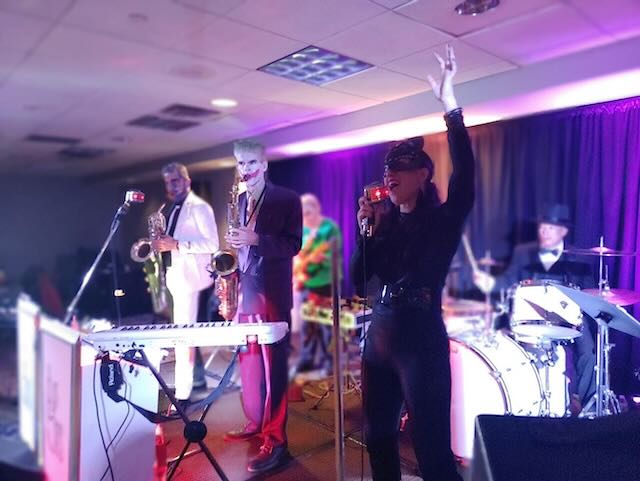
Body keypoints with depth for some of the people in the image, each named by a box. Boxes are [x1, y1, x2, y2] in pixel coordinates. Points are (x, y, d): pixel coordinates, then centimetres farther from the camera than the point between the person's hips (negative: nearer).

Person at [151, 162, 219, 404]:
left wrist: (176, 245, -22)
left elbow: (212, 245, -16)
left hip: (189, 276, -9)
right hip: (176, 275, 9)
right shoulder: (174, 209, 18)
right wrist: (163, 244, 2)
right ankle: (196, 378, 25)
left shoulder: (199, 207, -8)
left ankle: (183, 392, -3)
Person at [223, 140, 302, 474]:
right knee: (248, 362, 13)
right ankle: (255, 422, 30)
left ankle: (276, 441, 5)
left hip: (272, 293, -6)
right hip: (245, 290, 6)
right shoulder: (240, 201, 15)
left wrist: (255, 239, -21)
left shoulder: (287, 199, -3)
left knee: (273, 366, -3)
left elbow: (294, 245, -10)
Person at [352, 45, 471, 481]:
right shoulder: (385, 221, 9)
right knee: (377, 437, 18)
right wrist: (365, 228, -6)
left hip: (422, 339, -6)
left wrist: (451, 106, -26)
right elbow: (358, 277, 5)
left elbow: (465, 178, -23)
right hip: (379, 336, 6)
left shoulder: (443, 218, -4)